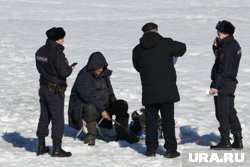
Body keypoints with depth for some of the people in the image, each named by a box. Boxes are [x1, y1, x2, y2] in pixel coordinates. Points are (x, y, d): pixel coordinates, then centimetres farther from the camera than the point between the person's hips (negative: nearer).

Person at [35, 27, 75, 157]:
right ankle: (57, 149, 3)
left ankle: (41, 146, 20)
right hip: (55, 90, -8)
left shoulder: (40, 52, 6)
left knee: (44, 117, 16)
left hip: (44, 87, 8)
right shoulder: (57, 53, -21)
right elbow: (64, 72, -23)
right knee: (57, 119, 1)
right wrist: (70, 68, -1)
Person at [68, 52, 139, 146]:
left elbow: (109, 89, 27)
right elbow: (87, 96, -26)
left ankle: (121, 133, -4)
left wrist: (111, 96, 4)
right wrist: (101, 110, -30)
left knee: (122, 105, -7)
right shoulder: (84, 76, -17)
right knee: (91, 109, -40)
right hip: (84, 105, -7)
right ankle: (91, 135, -22)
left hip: (103, 104, 7)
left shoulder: (103, 74, 7)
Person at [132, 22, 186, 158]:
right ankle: (170, 149, 3)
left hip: (148, 92, 2)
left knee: (151, 120, 11)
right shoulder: (166, 43, -7)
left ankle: (151, 148, 12)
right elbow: (182, 48, 9)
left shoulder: (138, 50, 2)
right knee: (168, 119, 2)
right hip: (167, 90, -2)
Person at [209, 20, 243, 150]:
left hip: (222, 84, -10)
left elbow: (223, 69, -23)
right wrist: (216, 47, 3)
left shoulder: (227, 48, -20)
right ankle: (238, 140, 16)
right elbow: (219, 59, 21)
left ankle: (225, 141, -1)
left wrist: (215, 85, -21)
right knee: (231, 112, 14)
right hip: (231, 82, 10)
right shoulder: (234, 44, 12)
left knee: (222, 113, -4)